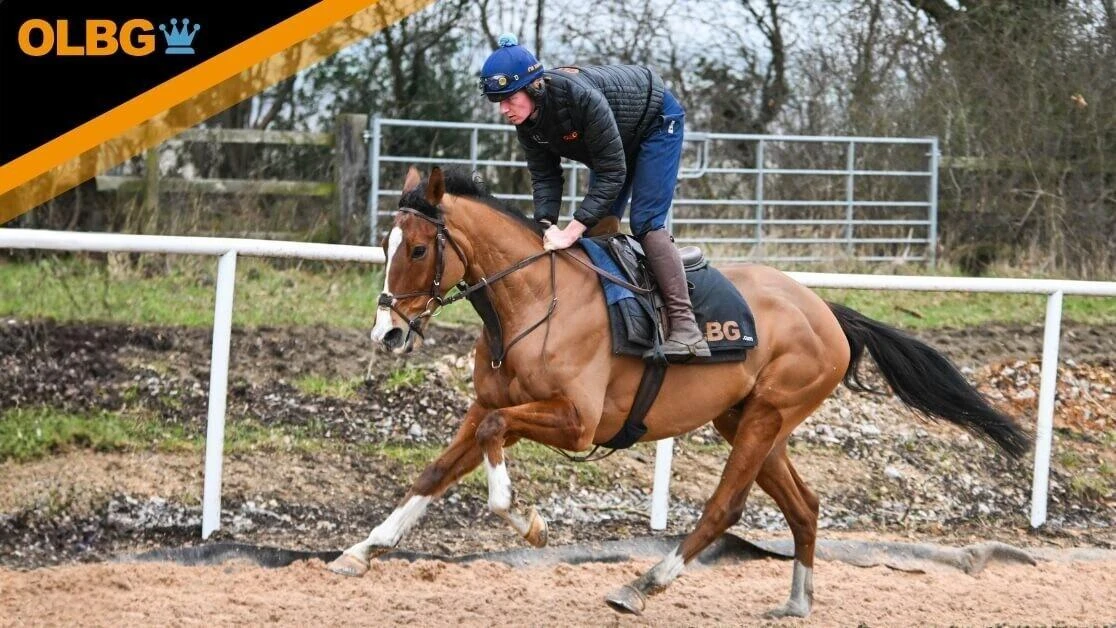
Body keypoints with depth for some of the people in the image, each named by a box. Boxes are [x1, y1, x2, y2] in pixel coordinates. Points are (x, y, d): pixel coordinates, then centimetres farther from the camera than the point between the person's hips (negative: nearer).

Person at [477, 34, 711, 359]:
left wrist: (572, 231, -42)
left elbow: (612, 173, -38)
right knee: (599, 225, 5)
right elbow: (544, 177, -13)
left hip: (657, 122, -8)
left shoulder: (580, 96, -42)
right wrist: (546, 225, -32)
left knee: (645, 222, -18)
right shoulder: (526, 121, -18)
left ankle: (686, 330, -22)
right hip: (618, 139, 8)